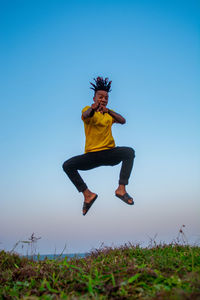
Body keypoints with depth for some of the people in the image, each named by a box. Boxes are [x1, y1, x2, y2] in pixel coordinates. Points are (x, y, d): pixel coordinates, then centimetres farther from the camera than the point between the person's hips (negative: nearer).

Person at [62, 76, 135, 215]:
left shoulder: (109, 114, 14)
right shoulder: (88, 110, 4)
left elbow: (123, 121, -6)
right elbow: (85, 115, -22)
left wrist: (109, 111, -25)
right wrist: (93, 108, -47)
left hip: (110, 153, 2)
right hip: (91, 155, -1)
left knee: (130, 152, -26)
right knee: (67, 165, -21)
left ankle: (121, 188, -26)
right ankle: (87, 194, -11)